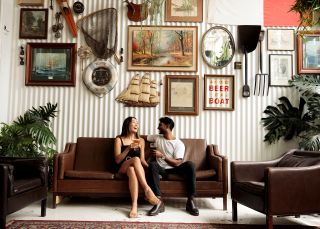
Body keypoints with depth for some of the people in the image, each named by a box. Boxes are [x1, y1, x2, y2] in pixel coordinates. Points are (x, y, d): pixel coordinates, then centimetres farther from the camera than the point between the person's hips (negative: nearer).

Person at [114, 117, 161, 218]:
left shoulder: (141, 140, 16)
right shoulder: (119, 139, 6)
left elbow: (142, 159, 11)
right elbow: (117, 160, -3)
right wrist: (129, 148, -17)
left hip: (133, 168, 2)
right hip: (122, 168, -2)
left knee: (132, 170, -39)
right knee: (135, 159, -36)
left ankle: (134, 206, -52)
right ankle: (147, 190, -42)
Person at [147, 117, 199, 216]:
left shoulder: (179, 143, -3)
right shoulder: (157, 138, 12)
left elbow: (177, 163, -12)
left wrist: (162, 156, -18)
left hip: (173, 169, -1)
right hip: (161, 169, 2)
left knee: (190, 164, -30)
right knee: (152, 164, -33)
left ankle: (190, 201, -26)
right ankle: (159, 202, -42)